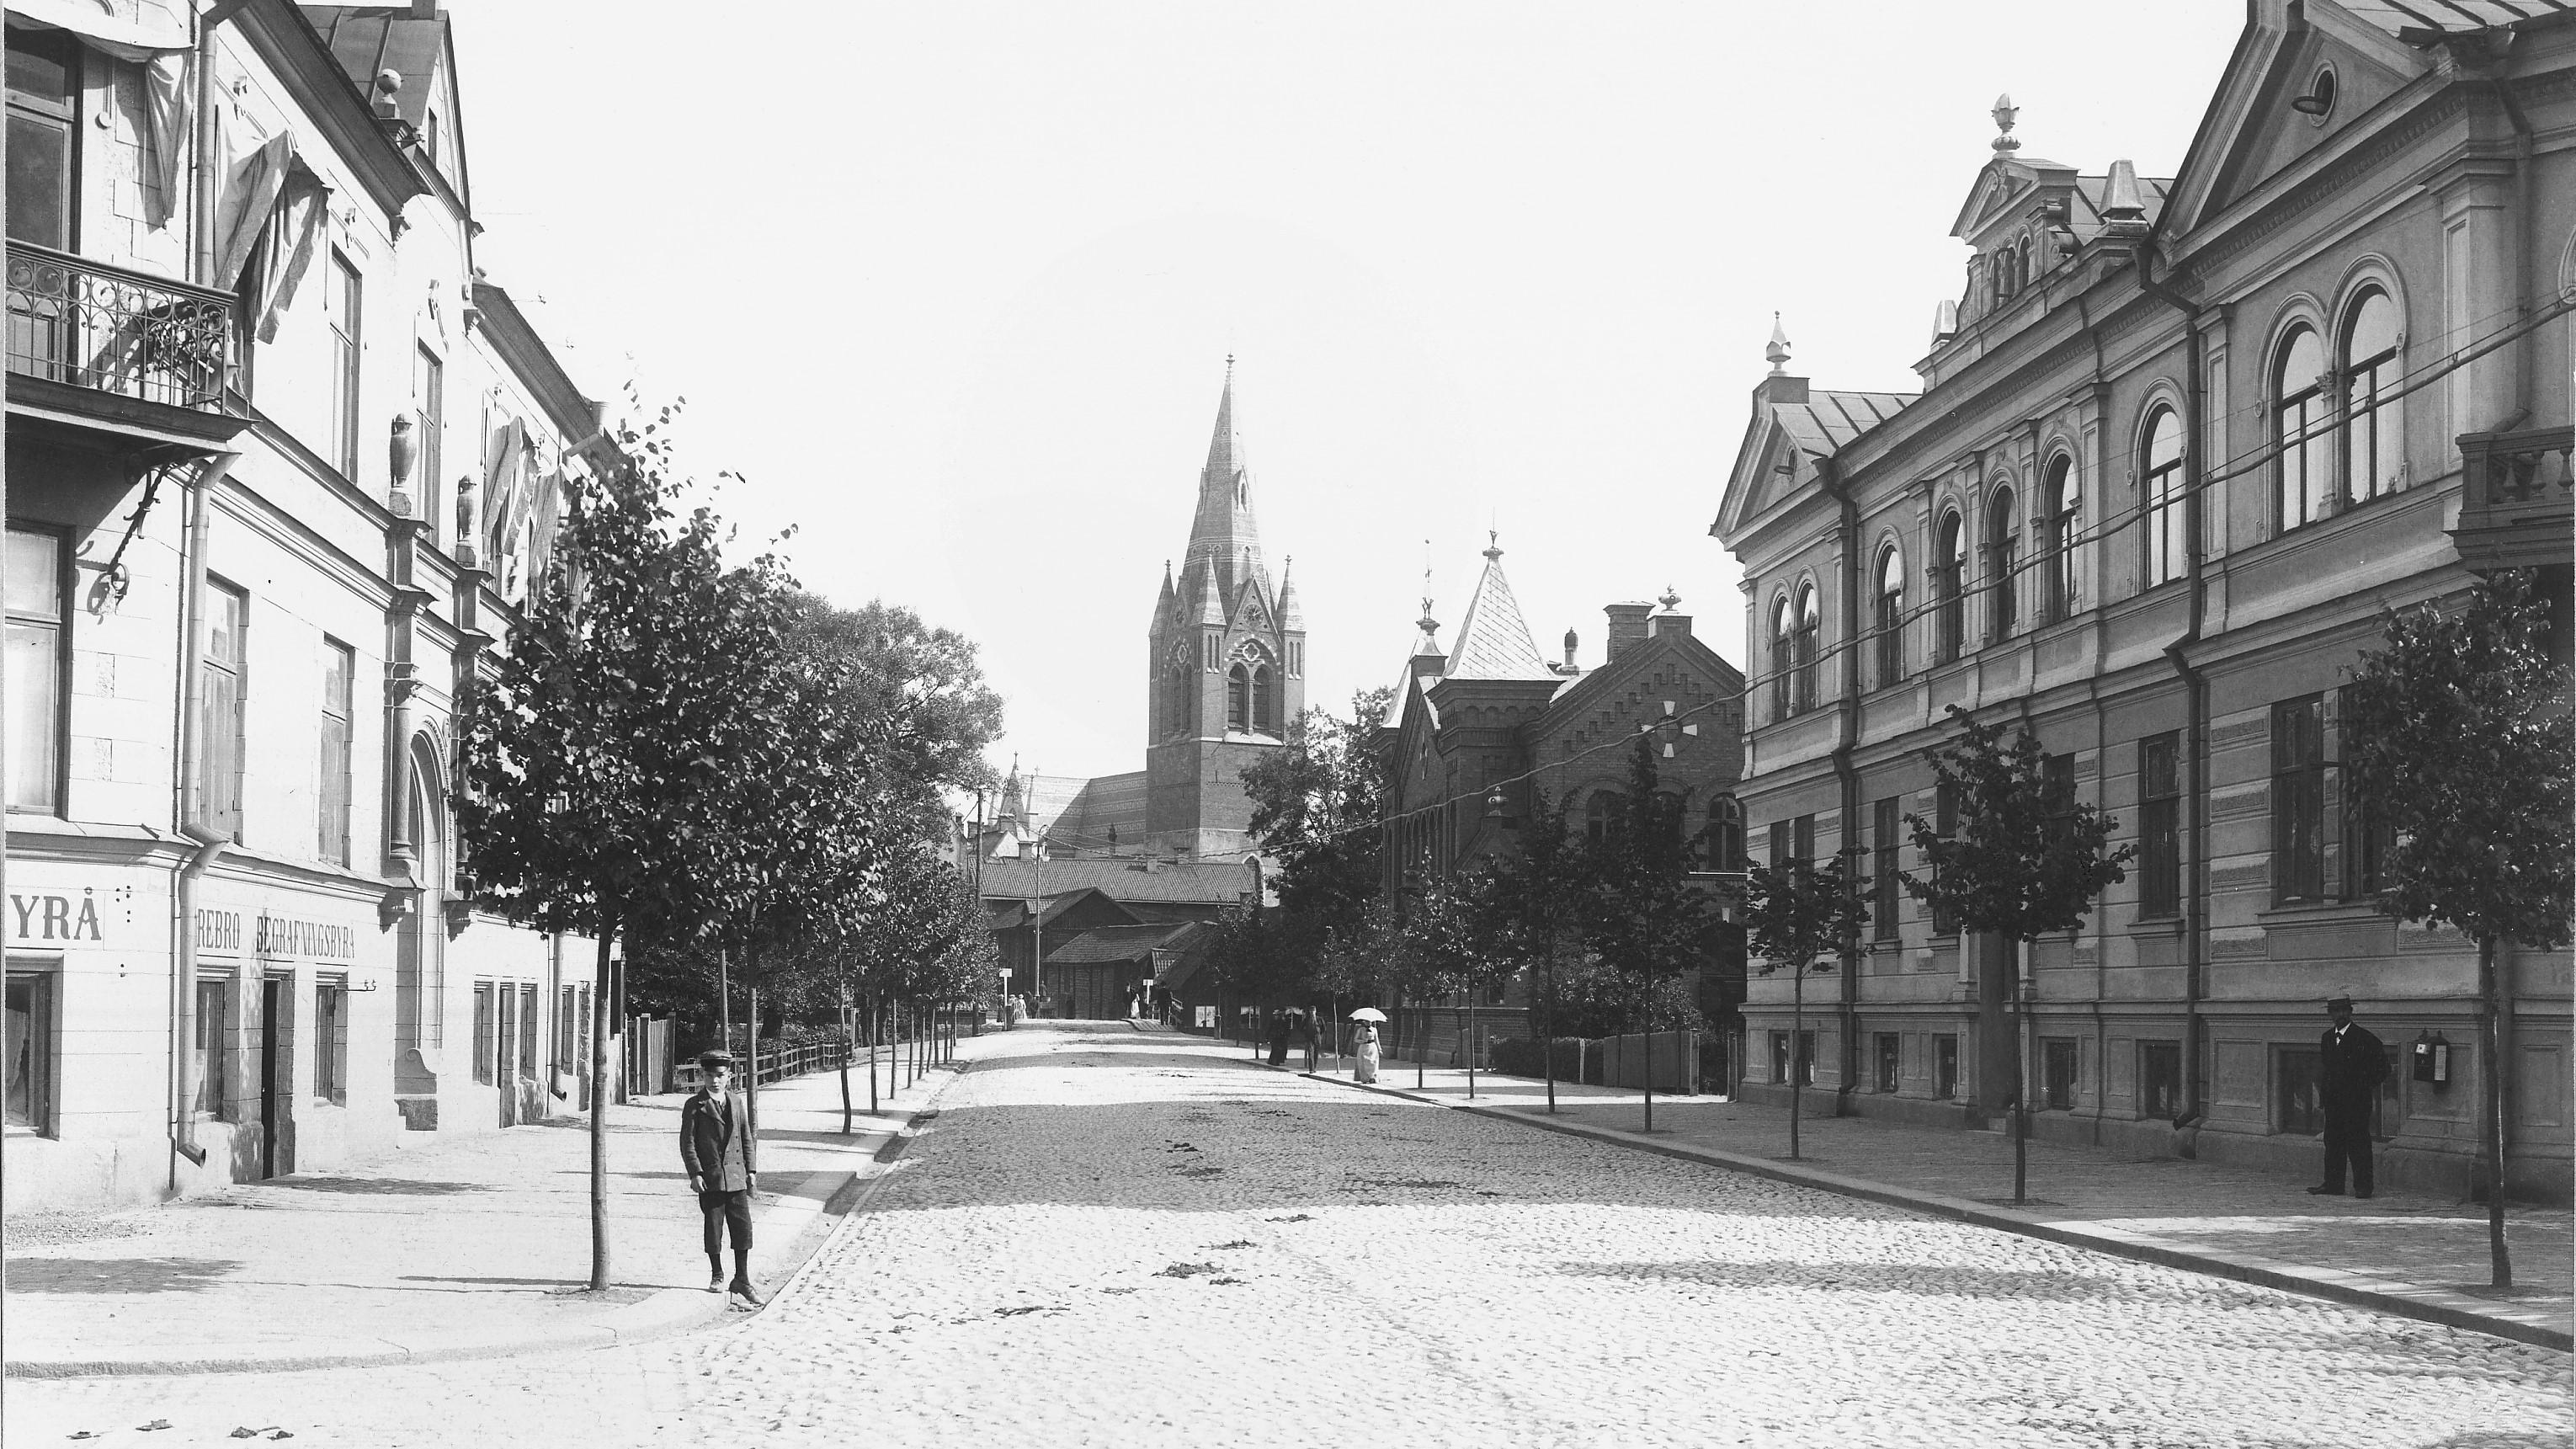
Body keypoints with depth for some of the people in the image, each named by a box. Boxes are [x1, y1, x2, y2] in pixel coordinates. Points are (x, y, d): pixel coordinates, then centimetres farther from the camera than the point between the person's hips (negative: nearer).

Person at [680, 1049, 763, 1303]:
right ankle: (717, 1276, 20)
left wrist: (751, 1171, 8)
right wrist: (695, 1173, -13)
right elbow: (687, 1142, -4)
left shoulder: (737, 1102, 10)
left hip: (736, 1177, 3)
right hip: (710, 1179, -3)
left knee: (743, 1227, 0)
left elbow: (747, 1138, 14)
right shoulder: (694, 1105, -2)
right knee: (713, 1230, 4)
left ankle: (742, 1279, 7)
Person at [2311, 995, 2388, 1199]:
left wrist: (2370, 1084, -5)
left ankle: (2362, 1186, -2)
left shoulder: (2363, 1038, -6)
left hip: (2357, 1100, -6)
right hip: (2333, 1100, 6)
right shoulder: (2327, 1038, 13)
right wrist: (2323, 1094, 11)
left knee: (2358, 1142, -5)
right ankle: (2333, 1184, 13)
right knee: (2333, 1142, 7)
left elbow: (2382, 1065, -4)